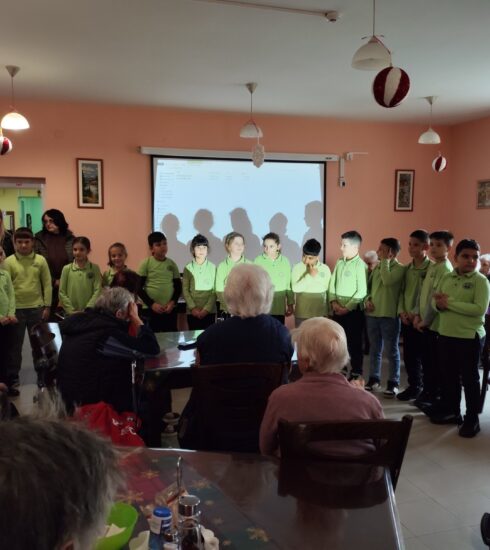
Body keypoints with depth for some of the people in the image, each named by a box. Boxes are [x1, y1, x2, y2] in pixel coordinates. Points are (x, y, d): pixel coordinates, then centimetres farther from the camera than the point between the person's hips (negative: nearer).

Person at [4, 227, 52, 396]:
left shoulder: (40, 260, -1)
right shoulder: (9, 262, -4)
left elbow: (47, 284, 2)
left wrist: (47, 307, -2)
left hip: (37, 309, 1)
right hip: (16, 309, -1)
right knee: (15, 346, 8)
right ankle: (12, 380, 19)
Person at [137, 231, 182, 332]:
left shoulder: (172, 264, 6)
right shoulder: (146, 263, -3)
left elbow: (178, 286, 10)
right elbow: (139, 287, -4)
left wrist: (173, 302, -5)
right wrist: (151, 304, -11)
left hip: (170, 309, 3)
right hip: (151, 309, -3)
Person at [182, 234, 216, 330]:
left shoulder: (213, 267, 1)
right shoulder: (188, 268, 2)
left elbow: (215, 291, -1)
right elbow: (185, 290, 0)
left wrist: (206, 309, -9)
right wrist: (193, 308, -10)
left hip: (210, 311, 0)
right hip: (192, 312, 0)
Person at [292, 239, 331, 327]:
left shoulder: (325, 269, -1)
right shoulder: (297, 268, -4)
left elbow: (329, 290, 6)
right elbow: (295, 288, -14)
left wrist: (330, 312, 7)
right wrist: (309, 275, -19)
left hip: (320, 313, 1)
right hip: (302, 313, -1)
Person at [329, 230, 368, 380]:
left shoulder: (360, 265, -11)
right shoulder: (339, 263, 8)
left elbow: (362, 291, -15)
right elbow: (332, 283, 11)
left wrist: (347, 308, -14)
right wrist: (333, 302, -3)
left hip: (353, 310, -6)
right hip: (338, 310, 6)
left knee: (354, 343, 2)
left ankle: (356, 374, 13)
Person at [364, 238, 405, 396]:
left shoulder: (399, 268, -8)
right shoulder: (377, 267, 12)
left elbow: (387, 281, -26)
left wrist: (385, 261, -16)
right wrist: (367, 299, 1)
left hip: (389, 314, -6)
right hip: (372, 313, 6)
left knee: (392, 350, 3)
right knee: (374, 349, 14)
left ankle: (393, 382, 12)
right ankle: (374, 378, 25)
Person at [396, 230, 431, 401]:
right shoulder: (407, 268, 11)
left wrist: (417, 314, -16)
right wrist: (402, 312, -1)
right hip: (407, 319, 6)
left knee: (425, 356, 0)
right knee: (409, 355, 11)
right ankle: (414, 387, 25)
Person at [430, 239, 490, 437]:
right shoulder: (447, 278, 8)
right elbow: (435, 300, 9)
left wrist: (450, 303, -21)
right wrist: (439, 304, -15)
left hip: (470, 337, -6)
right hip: (445, 334, 6)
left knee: (469, 378, 5)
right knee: (449, 376, 17)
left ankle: (472, 419, 17)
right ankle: (451, 411, 33)